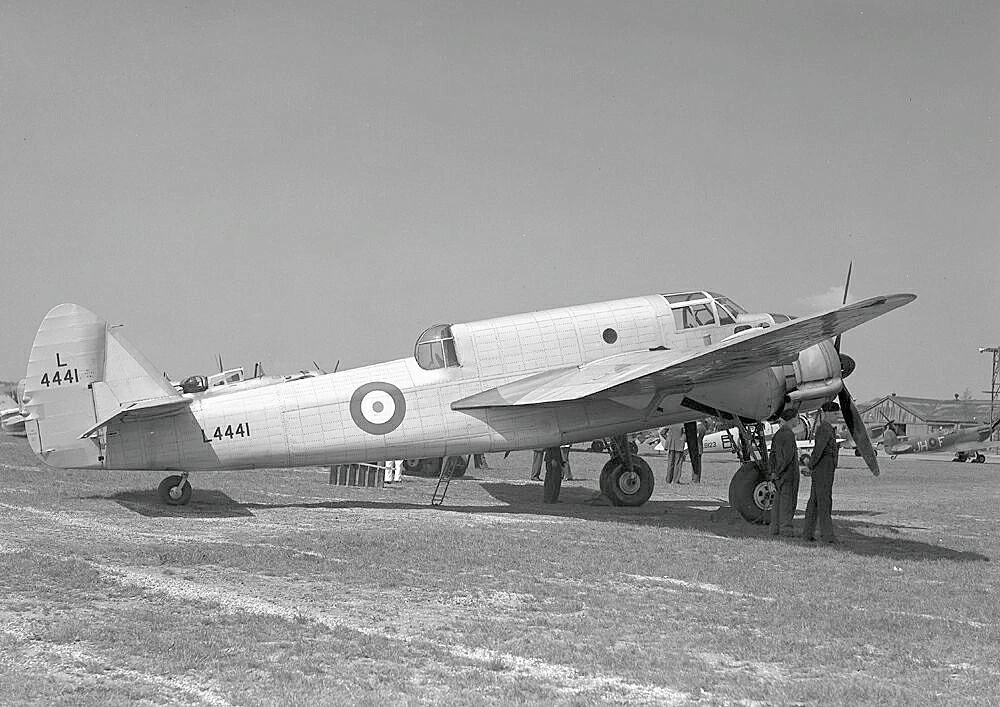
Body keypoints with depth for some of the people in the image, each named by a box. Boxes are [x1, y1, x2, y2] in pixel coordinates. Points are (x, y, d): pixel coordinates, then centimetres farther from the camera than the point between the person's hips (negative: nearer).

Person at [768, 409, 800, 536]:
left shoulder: (777, 434, 13)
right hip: (789, 472, -8)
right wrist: (779, 471, -15)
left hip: (780, 474, 8)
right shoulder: (788, 434, -15)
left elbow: (772, 454, 14)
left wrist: (773, 471, 9)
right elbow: (788, 455, -22)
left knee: (778, 501, 11)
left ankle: (775, 529, 14)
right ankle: (786, 529, -3)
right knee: (788, 501, -4)